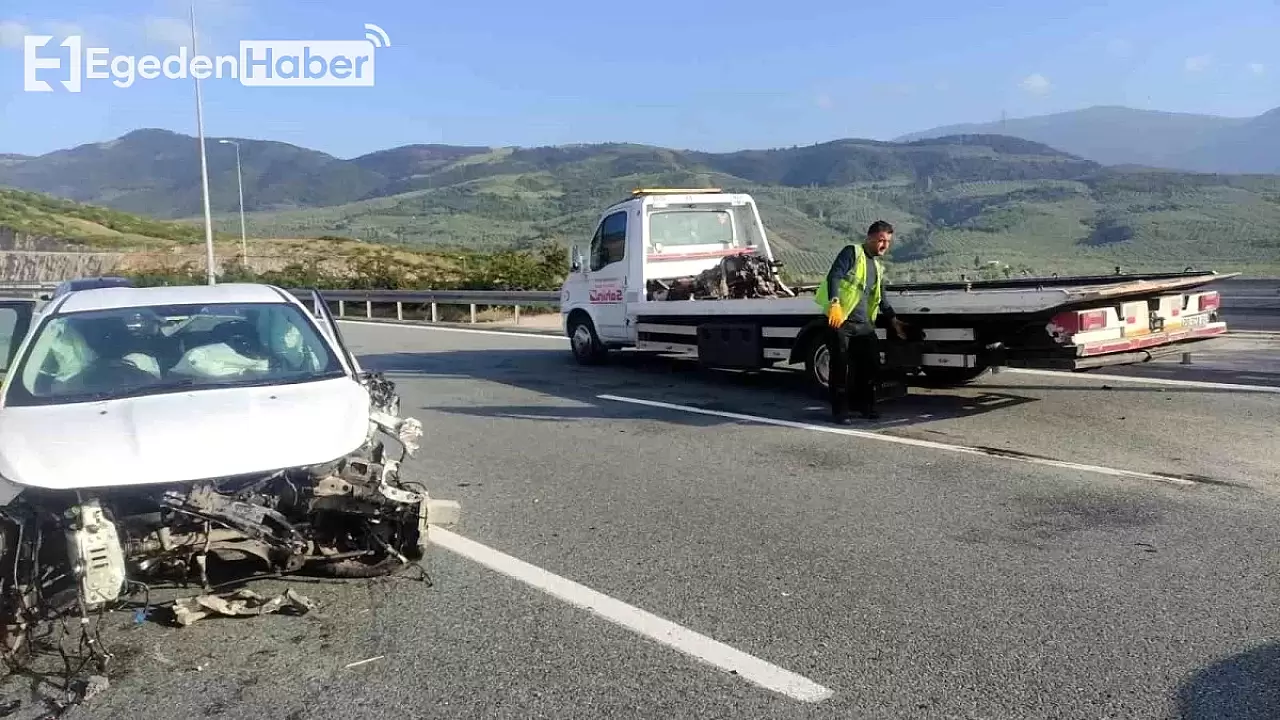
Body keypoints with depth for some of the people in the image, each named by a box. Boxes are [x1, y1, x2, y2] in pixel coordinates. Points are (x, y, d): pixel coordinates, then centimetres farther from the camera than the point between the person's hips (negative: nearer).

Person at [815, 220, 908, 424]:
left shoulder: (878, 267, 22)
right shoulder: (852, 253, -3)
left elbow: (881, 299, 31)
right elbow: (833, 276, -18)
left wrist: (894, 320, 27)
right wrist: (834, 303, -32)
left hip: (863, 323, 8)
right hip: (841, 320, -8)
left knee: (871, 365, 7)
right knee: (841, 367, -5)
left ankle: (865, 405, 23)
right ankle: (840, 411, 4)